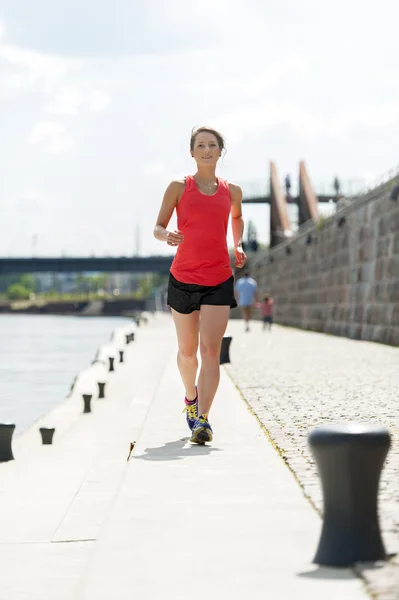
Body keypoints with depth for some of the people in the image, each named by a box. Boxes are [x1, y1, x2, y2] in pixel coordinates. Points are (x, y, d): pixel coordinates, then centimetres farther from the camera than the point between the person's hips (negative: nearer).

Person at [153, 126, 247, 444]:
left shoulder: (232, 191, 8)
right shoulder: (179, 187, 2)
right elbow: (158, 227, 4)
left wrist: (239, 246, 12)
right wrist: (166, 235, -19)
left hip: (219, 280, 0)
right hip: (183, 278, 0)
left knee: (210, 349, -13)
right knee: (187, 351, 12)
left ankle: (203, 419, -15)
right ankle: (191, 397, 41)